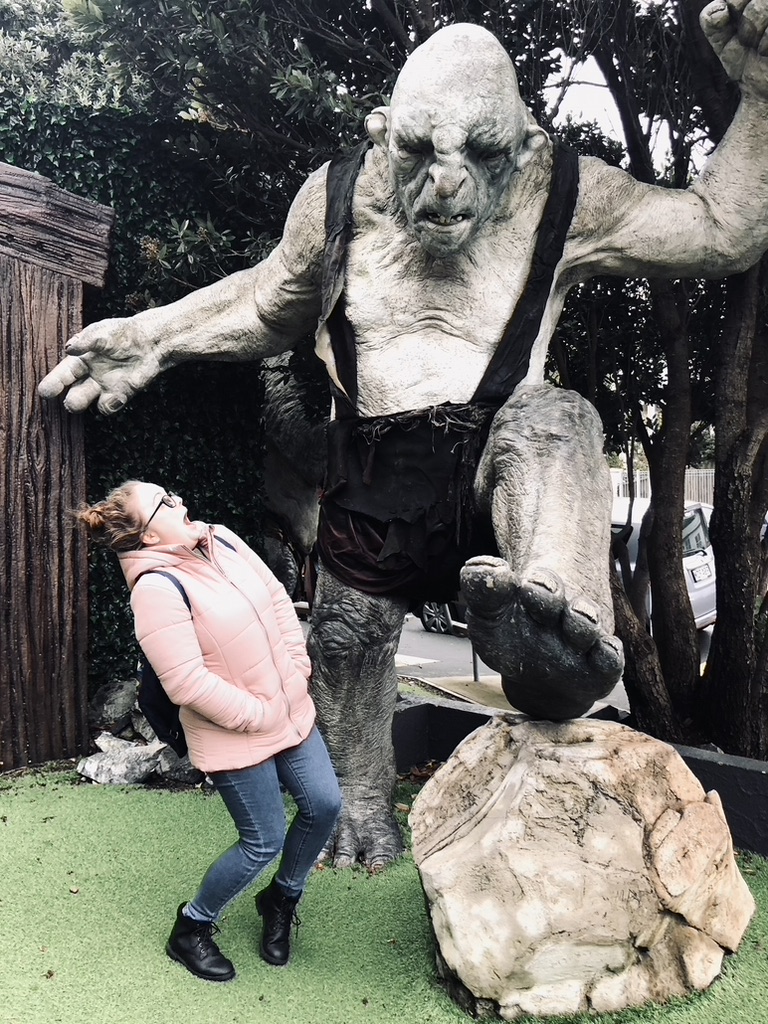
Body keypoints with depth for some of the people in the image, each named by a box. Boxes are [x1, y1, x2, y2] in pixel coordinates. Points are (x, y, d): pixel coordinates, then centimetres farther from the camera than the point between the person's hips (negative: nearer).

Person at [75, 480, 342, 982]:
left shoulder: (221, 540, -1)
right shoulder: (157, 588, -24)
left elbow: (278, 599, 7)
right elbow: (187, 682, -26)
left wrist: (297, 669, 0)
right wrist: (260, 715, -18)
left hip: (292, 710, 8)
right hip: (235, 736, -7)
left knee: (324, 805, 10)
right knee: (265, 841, 3)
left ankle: (282, 899, 37)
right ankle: (192, 927, 29)